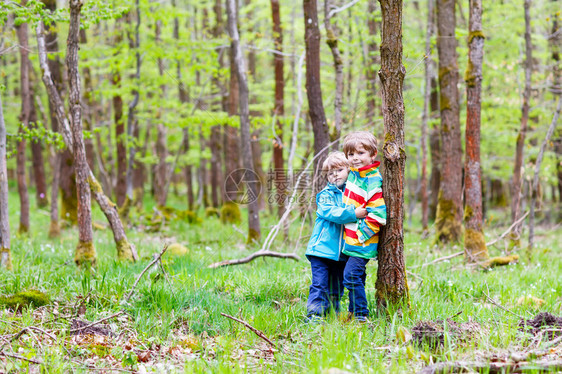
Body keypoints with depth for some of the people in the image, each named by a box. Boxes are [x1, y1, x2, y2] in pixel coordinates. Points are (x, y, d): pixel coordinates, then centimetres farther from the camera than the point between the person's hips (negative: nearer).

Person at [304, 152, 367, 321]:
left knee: (337, 288, 12)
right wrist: (353, 214, -28)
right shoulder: (325, 195, -2)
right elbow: (331, 213, -19)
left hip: (342, 251, 5)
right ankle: (314, 316, -8)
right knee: (320, 284, -10)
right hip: (322, 248, -4)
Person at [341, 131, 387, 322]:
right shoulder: (353, 174, 10)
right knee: (356, 277, 15)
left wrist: (361, 234, -18)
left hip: (364, 241, -9)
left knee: (351, 275, -13)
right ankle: (354, 312, 23)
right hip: (352, 238, 9)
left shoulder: (373, 181, -17)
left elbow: (376, 213, -20)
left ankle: (361, 315, -6)